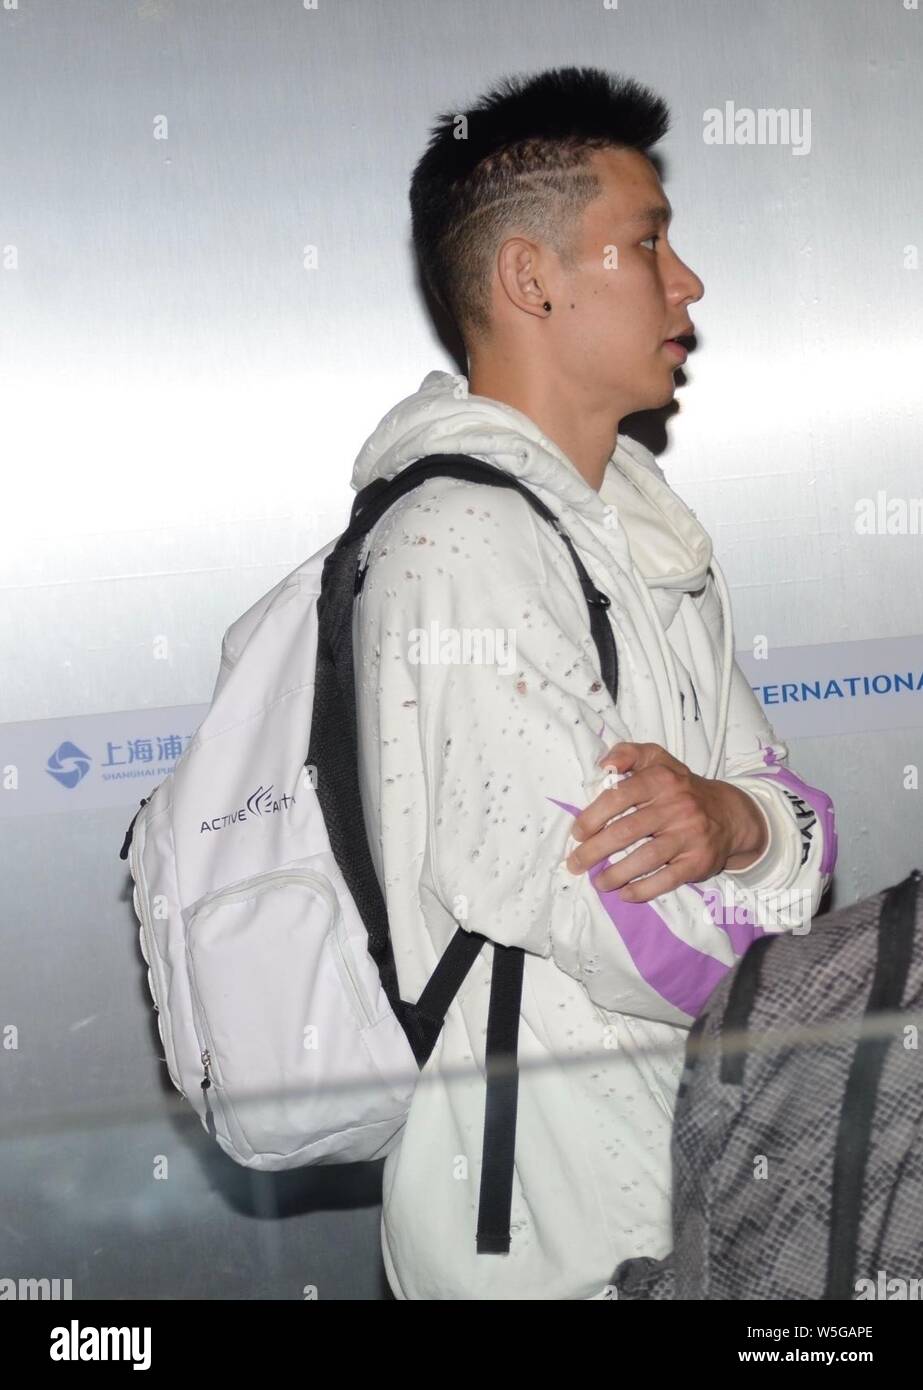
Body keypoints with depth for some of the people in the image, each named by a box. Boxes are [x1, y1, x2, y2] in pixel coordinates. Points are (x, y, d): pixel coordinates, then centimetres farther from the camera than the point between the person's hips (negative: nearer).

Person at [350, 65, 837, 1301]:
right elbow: (654, 950, -27)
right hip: (553, 1225, -8)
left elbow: (799, 810, 3)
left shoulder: (640, 523, 9)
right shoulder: (460, 550, -23)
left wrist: (737, 818, -20)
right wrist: (778, 862, -7)